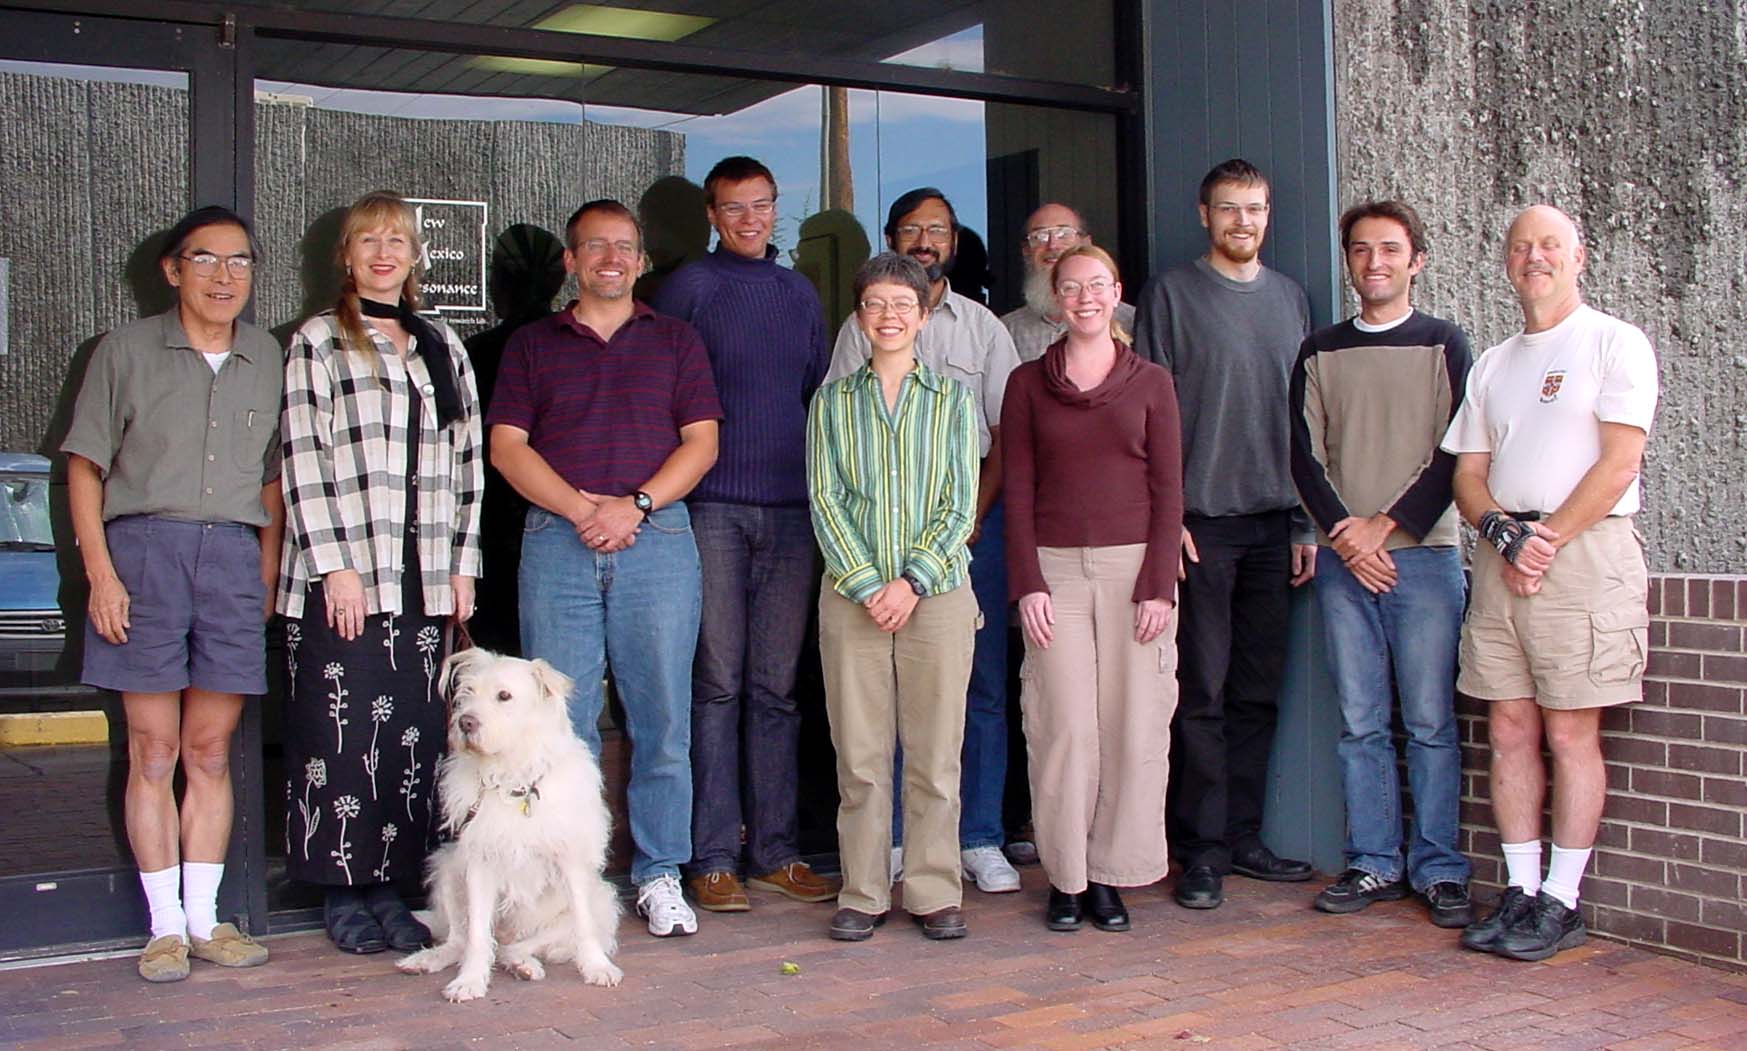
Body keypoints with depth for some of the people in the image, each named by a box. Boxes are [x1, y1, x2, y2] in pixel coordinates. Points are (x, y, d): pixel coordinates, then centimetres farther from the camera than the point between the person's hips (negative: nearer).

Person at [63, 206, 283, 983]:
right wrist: (100, 572, -6)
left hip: (233, 555, 2)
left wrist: (267, 575, 8)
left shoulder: (266, 359, 13)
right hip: (143, 547, -2)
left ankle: (204, 919, 13)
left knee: (211, 752, 6)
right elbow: (86, 466, 2)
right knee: (154, 752, 0)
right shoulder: (127, 350, 5)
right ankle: (166, 926, 8)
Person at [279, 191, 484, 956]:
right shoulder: (318, 341, 3)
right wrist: (335, 564, -12)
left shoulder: (443, 346, 16)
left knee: (414, 733, 4)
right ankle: (343, 893, 8)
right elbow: (304, 462, -5)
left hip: (425, 577, 4)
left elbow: (466, 461, 14)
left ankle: (390, 885, 13)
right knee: (343, 732, -1)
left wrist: (463, 562, 7)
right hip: (342, 576, -4)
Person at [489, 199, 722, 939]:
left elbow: (700, 441, 6)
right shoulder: (532, 345, 15)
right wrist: (578, 507, -9)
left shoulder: (675, 341, 15)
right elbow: (507, 445, 5)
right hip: (557, 542, 0)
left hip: (657, 539, 0)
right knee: (562, 721, -1)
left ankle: (659, 875, 8)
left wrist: (636, 503, -9)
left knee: (662, 718, 0)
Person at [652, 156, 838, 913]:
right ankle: (712, 857, 4)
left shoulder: (798, 291, 17)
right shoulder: (689, 287, 3)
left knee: (777, 686, 7)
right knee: (717, 684, -3)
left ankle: (774, 850, 14)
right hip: (713, 509, -4)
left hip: (792, 508, 4)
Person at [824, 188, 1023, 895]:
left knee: (982, 683, 0)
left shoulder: (983, 326, 12)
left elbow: (1006, 435, 8)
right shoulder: (861, 329, 9)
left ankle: (979, 839, 7)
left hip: (973, 519, 1)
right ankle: (891, 838, 6)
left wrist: (972, 516, -4)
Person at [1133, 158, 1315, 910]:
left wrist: (1306, 521, 9)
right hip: (1200, 522, -4)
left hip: (1273, 524, 5)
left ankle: (1243, 836, 17)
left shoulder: (1289, 298, 15)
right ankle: (1204, 847, 4)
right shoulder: (1172, 295, 2)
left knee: (1259, 692, 8)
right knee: (1202, 691, -3)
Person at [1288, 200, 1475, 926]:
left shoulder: (1442, 346, 6)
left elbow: (1456, 455, -1)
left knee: (1431, 722, -2)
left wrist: (1385, 524, -9)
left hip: (1424, 554, -2)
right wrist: (1346, 539, -7)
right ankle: (1374, 865, 11)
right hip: (1341, 562, 2)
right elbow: (1305, 458, 6)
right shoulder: (1320, 354, 13)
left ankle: (1439, 869, 5)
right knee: (1360, 724, 4)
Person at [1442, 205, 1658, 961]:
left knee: (1570, 734, -4)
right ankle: (1520, 892, 12)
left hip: (1585, 552, -5)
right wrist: (1503, 532, -5)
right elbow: (1467, 473, 14)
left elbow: (1619, 464, -8)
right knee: (1510, 730, 5)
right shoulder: (1491, 365, 19)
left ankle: (1561, 902, 3)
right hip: (1499, 557, 6)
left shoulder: (1615, 344, 2)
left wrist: (1547, 537, -12)